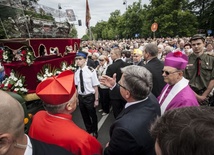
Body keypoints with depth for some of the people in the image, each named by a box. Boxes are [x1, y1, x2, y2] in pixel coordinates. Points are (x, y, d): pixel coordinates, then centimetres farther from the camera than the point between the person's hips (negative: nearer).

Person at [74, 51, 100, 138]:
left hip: (89, 97, -5)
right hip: (80, 97, 5)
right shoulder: (76, 72, -4)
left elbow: (95, 86, -14)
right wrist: (76, 97, 10)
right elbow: (77, 86, 7)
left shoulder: (91, 71, -19)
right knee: (84, 116, 21)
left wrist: (96, 99, -12)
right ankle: (89, 131, 47)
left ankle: (94, 132, 42)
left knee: (93, 115, 16)